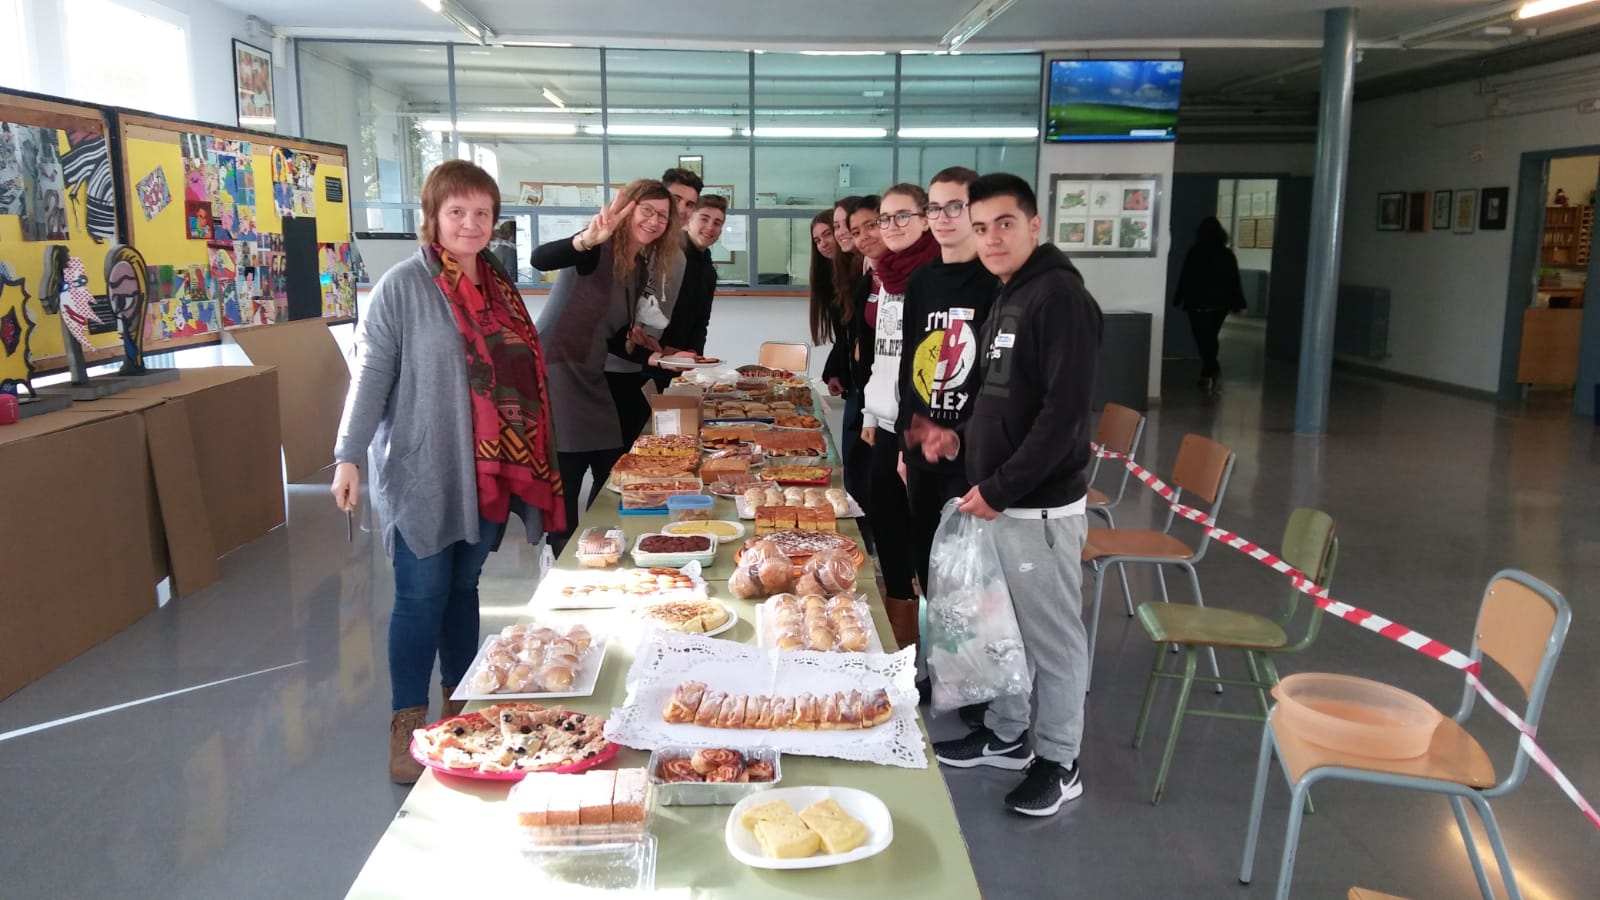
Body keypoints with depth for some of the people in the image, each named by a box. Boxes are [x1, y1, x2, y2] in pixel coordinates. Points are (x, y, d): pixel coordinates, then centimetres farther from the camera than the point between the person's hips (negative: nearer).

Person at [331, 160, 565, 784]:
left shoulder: (498, 285, 10)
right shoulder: (404, 286, -8)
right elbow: (372, 372, -11)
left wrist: (528, 465, 17)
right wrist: (349, 456, -17)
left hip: (487, 474, 5)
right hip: (423, 472, -5)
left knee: (463, 588, 15)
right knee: (421, 597, 0)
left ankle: (461, 709, 28)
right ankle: (407, 728, 12)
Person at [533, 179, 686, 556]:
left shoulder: (645, 269, 11)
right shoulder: (597, 250, -12)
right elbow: (539, 259, -33)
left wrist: (651, 355, 3)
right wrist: (587, 240, -49)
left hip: (593, 383, 9)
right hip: (555, 377, -9)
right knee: (563, 491, -4)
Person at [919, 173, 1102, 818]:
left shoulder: (1060, 297, -16)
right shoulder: (1007, 298, 14)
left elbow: (1065, 412, -23)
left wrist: (999, 489, -20)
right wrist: (961, 437, 7)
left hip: (1039, 504, -9)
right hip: (996, 498, 9)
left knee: (1052, 637, 4)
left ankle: (1059, 762, 19)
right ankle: (1006, 734, 35)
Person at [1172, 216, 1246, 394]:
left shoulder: (1194, 253, -8)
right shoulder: (1228, 254, 0)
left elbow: (1185, 278, -6)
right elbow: (1235, 280, 0)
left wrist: (1178, 300, 2)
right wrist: (1239, 304, 4)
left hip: (1198, 304, -4)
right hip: (1220, 304, 4)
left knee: (1204, 341, -1)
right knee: (1210, 339, 18)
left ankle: (1214, 372, -20)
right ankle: (1207, 375, 23)